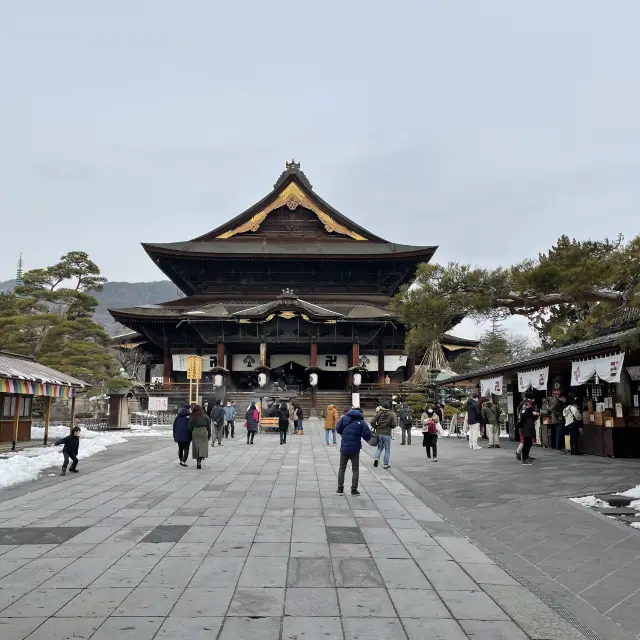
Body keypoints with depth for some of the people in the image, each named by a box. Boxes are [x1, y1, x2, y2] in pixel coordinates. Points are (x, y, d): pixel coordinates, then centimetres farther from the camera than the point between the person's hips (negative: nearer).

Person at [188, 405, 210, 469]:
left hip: (195, 432, 2)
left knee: (196, 448, 12)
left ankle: (198, 461, 16)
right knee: (202, 448, -1)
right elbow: (209, 426, 0)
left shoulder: (192, 417, 2)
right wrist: (209, 434, 8)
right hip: (203, 432, -1)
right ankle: (199, 461, -20)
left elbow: (190, 428, 3)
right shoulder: (205, 416, 0)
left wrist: (191, 436, 14)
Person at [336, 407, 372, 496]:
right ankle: (354, 490, 11)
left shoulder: (344, 418, -1)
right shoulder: (361, 422, -5)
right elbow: (367, 435, -9)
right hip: (355, 449, -1)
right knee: (355, 470, 12)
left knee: (342, 468, 15)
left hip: (344, 448, 2)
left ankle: (340, 489, 13)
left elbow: (338, 429, 1)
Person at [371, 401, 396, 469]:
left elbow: (372, 422, -6)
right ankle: (386, 464, 8)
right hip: (387, 434, -2)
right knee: (387, 449, 9)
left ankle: (377, 458, -4)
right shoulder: (391, 414, -4)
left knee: (380, 447, 20)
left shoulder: (379, 413, 0)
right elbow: (393, 425, -11)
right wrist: (392, 427, 11)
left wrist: (376, 427, 12)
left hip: (379, 433, 2)